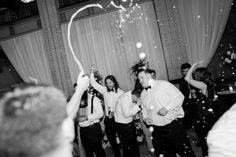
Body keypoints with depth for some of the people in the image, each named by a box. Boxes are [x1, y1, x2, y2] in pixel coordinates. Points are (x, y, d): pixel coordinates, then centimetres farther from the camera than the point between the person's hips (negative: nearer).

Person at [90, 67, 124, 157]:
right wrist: (92, 73, -5)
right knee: (112, 140, 14)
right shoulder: (105, 90, 3)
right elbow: (94, 84, 2)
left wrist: (115, 112, -15)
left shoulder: (120, 92, -4)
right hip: (108, 119, 3)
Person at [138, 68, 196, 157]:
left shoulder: (163, 84, -5)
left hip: (173, 124, -5)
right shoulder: (143, 94, 13)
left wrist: (167, 108, -19)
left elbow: (179, 96, -9)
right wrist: (145, 118, 2)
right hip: (157, 129, 6)